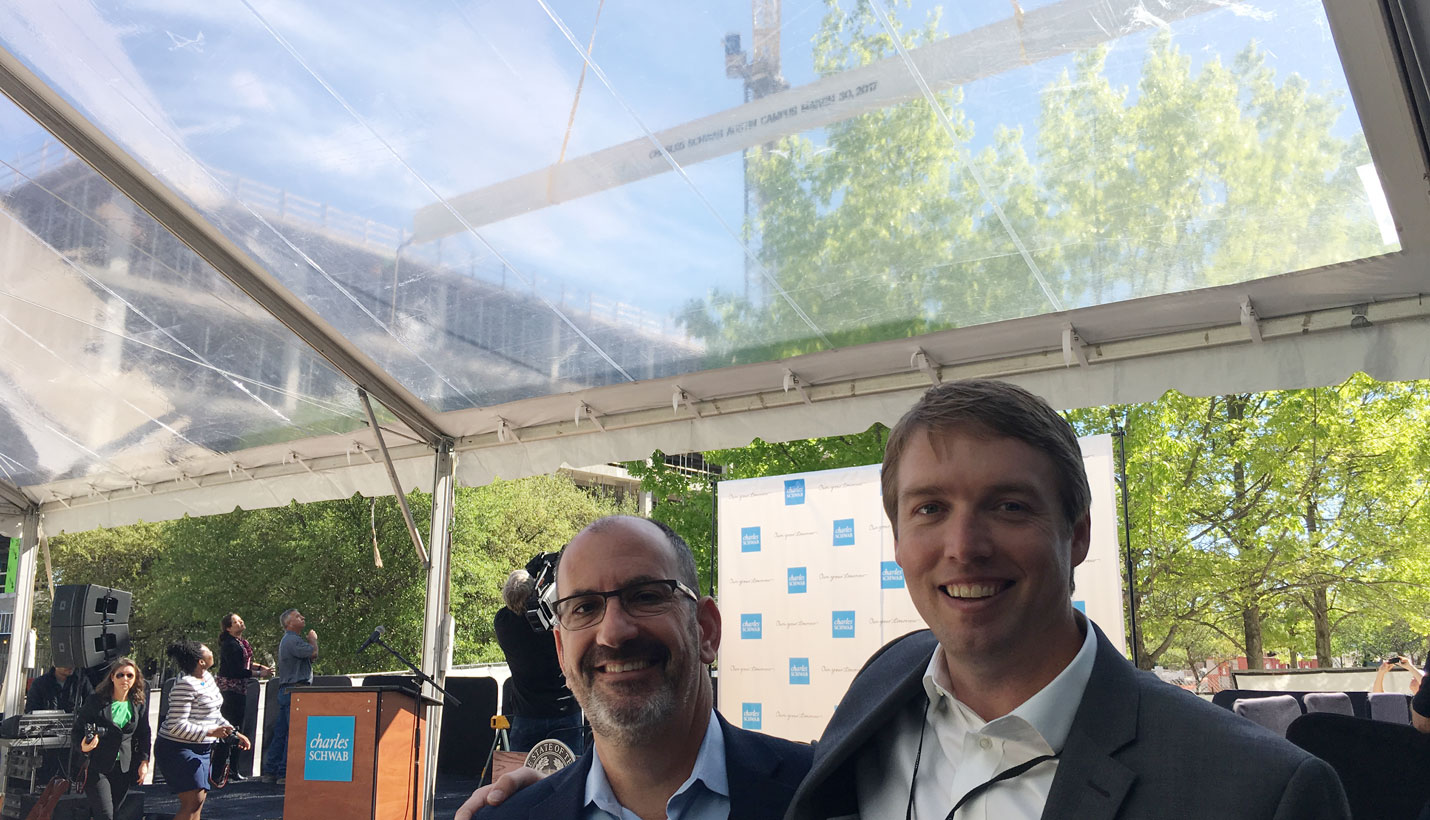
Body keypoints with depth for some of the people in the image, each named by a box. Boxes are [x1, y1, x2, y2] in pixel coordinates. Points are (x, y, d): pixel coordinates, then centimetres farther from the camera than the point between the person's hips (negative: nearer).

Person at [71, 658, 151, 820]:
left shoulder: (140, 705, 8)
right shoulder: (95, 701, -2)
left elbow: (144, 735, 14)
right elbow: (76, 731, 0)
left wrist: (144, 761, 4)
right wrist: (83, 747, -20)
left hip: (124, 769, 4)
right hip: (96, 768, -3)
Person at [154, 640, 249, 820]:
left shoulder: (207, 677, 9)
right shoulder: (185, 685, -20)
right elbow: (176, 726, -23)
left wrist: (235, 734, 15)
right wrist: (211, 732, -26)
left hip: (201, 749, 9)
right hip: (178, 749, -9)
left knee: (198, 800, 11)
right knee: (193, 801, -14)